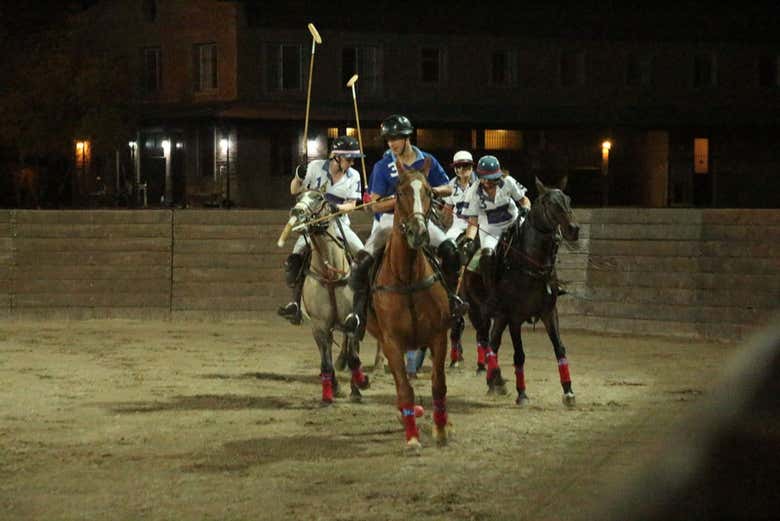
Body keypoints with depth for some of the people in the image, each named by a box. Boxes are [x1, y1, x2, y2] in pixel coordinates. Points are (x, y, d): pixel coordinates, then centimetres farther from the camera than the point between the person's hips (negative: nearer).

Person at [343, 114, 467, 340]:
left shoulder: (427, 161, 1)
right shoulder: (383, 166, -4)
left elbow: (448, 188, 10)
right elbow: (376, 205, -6)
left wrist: (433, 191, -13)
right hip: (389, 219, -1)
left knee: (450, 250, -17)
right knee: (362, 262, -20)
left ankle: (449, 294, 6)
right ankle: (359, 311, -11)